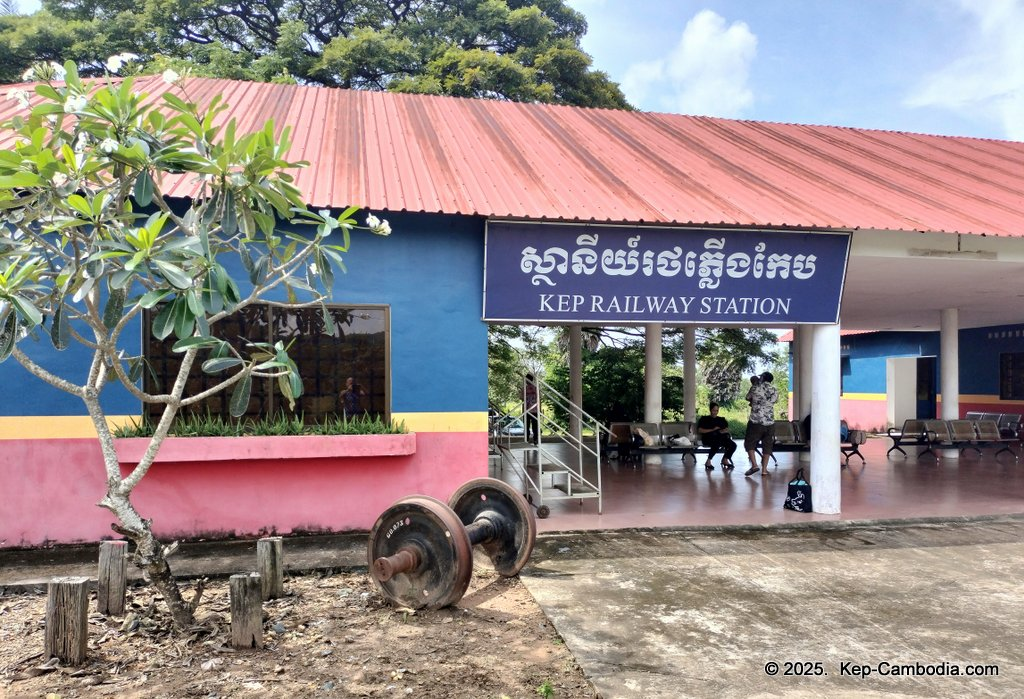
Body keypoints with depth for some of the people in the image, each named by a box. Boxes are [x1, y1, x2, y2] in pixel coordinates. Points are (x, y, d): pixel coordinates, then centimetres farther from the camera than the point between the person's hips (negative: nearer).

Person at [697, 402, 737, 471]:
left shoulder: (722, 420, 27)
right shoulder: (704, 419, 15)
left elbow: (727, 429, 14)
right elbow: (699, 430, 3)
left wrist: (723, 431, -11)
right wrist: (712, 430, -6)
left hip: (720, 437, 4)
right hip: (708, 438, -4)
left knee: (733, 445, -24)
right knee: (717, 443, -39)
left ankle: (725, 459, 1)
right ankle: (708, 461, -26)